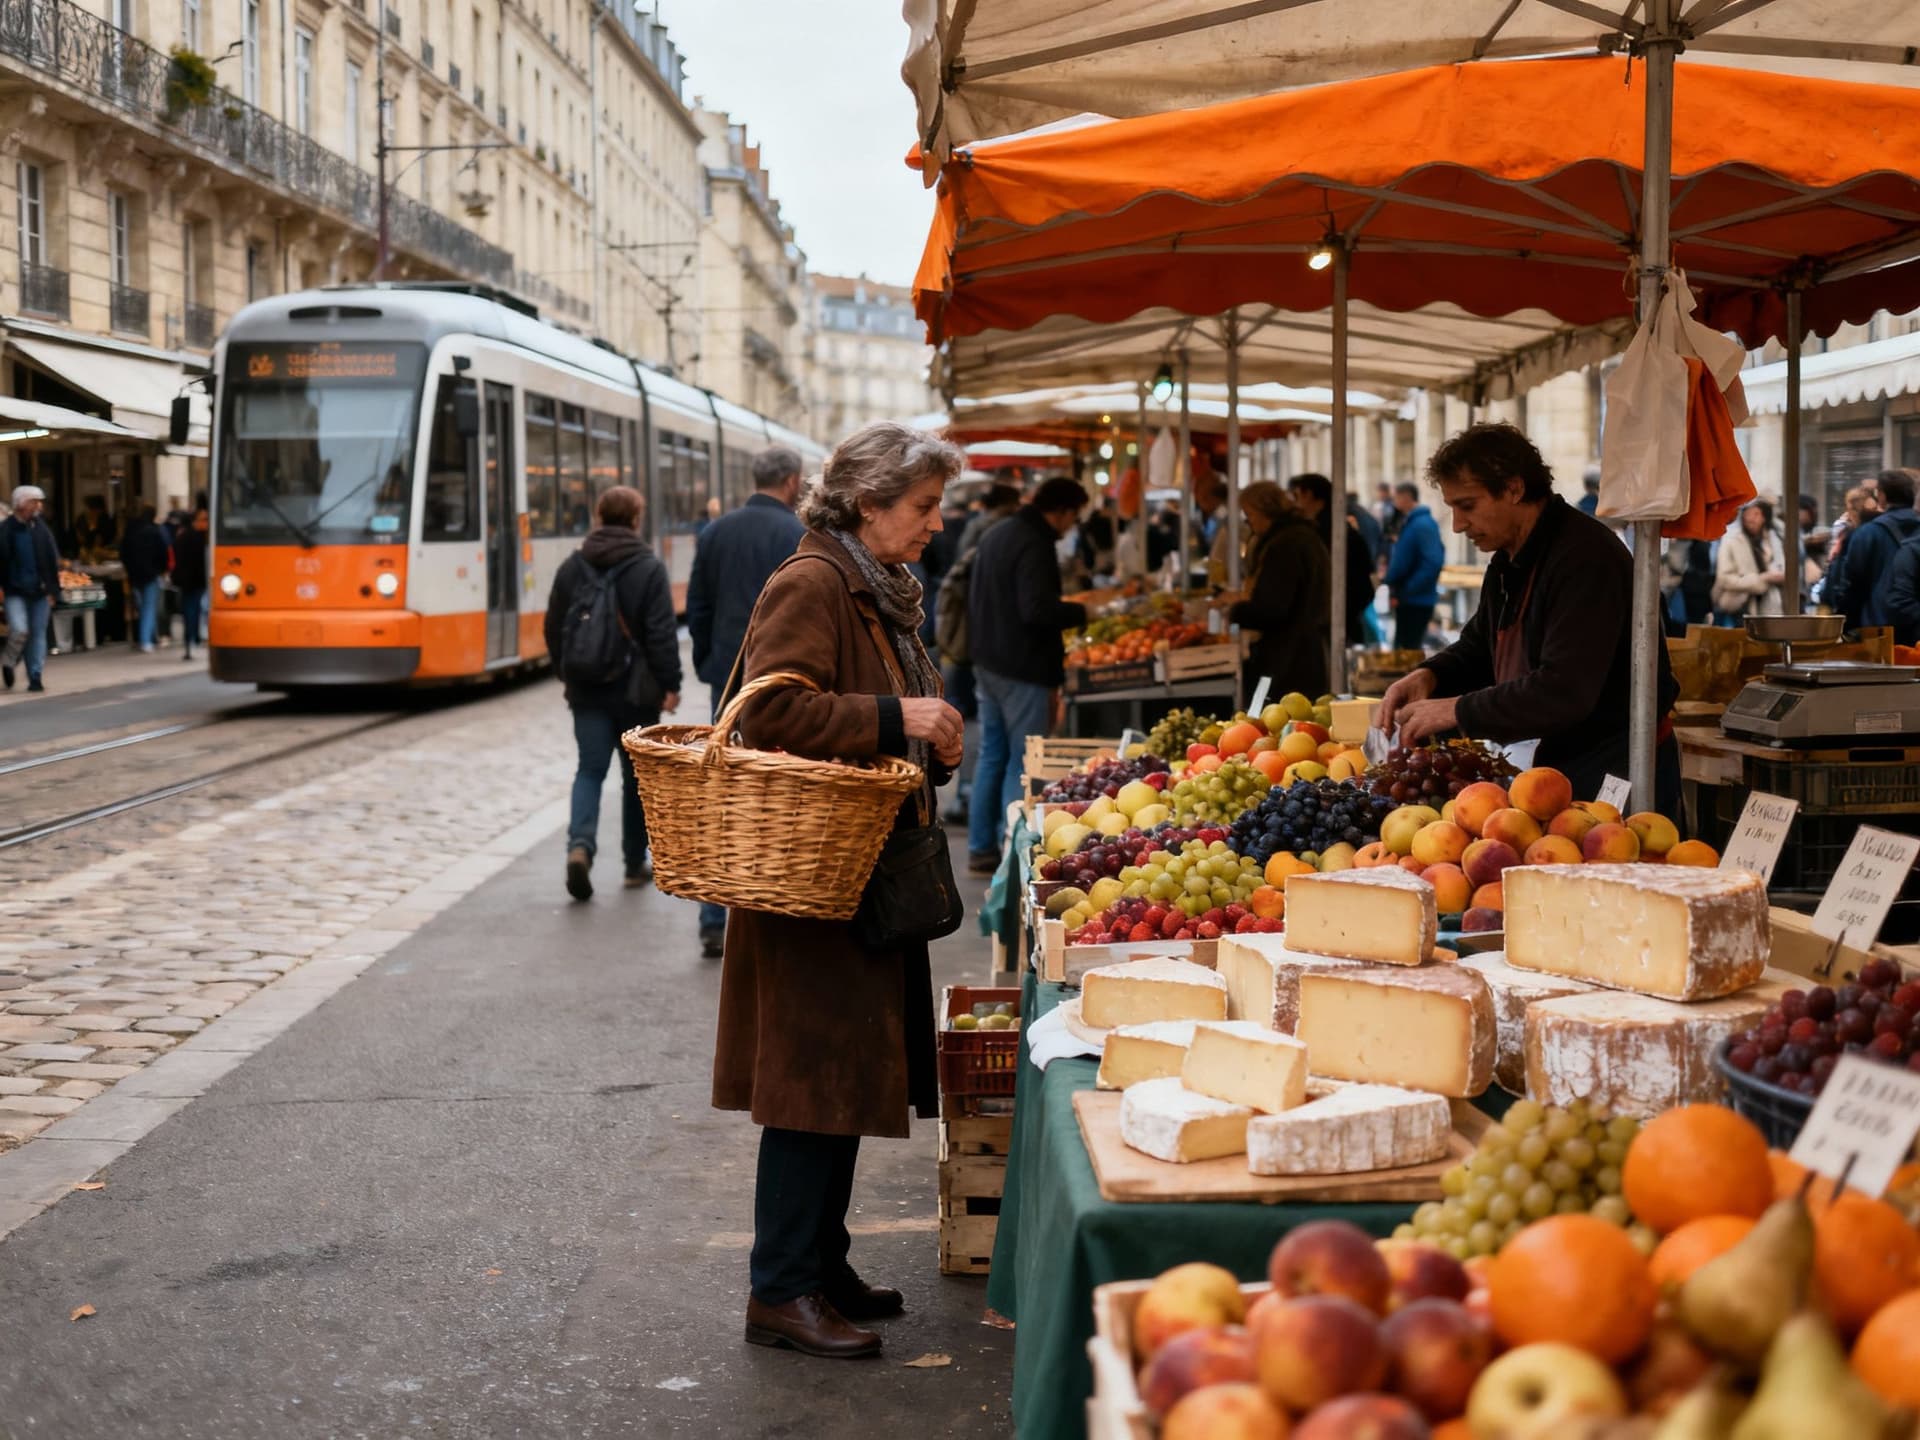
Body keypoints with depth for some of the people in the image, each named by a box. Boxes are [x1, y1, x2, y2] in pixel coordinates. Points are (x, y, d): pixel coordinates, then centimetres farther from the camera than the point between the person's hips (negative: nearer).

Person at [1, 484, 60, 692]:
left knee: (38, 633, 4)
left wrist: (52, 590, 1)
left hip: (40, 591, 3)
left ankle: (35, 677, 10)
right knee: (19, 629, -14)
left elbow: (53, 560, 6)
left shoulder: (41, 528, 4)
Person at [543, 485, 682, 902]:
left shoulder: (571, 567, 4)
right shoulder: (649, 569, -9)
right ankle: (635, 863, 19)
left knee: (590, 769, 5)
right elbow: (662, 634, -13)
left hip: (587, 690, 3)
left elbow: (554, 629, 9)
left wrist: (568, 673, 21)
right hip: (636, 690, -2)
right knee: (637, 774, 11)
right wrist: (670, 684, -7)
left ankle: (580, 844, -20)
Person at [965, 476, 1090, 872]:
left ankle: (981, 848, 19)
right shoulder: (1034, 545, -18)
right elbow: (1038, 610, -26)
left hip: (988, 664, 9)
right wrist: (1080, 612, -11)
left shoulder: (994, 536, 13)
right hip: (1024, 670, -9)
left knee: (992, 754, 15)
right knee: (1022, 762, -3)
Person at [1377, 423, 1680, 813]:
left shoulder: (1585, 556, -23)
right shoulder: (1509, 561, 10)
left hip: (1617, 767, -9)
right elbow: (1477, 648, 22)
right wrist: (1430, 675, -1)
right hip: (1560, 760, 9)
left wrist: (1458, 710, -24)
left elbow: (1564, 691, -29)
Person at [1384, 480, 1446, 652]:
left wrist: (1407, 590, -21)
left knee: (1409, 650, -5)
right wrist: (1393, 584, 8)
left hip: (1417, 600, -10)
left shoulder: (1422, 525, -17)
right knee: (1402, 647, 16)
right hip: (1406, 599, 10)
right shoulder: (1408, 522, 12)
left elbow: (1433, 562, -25)